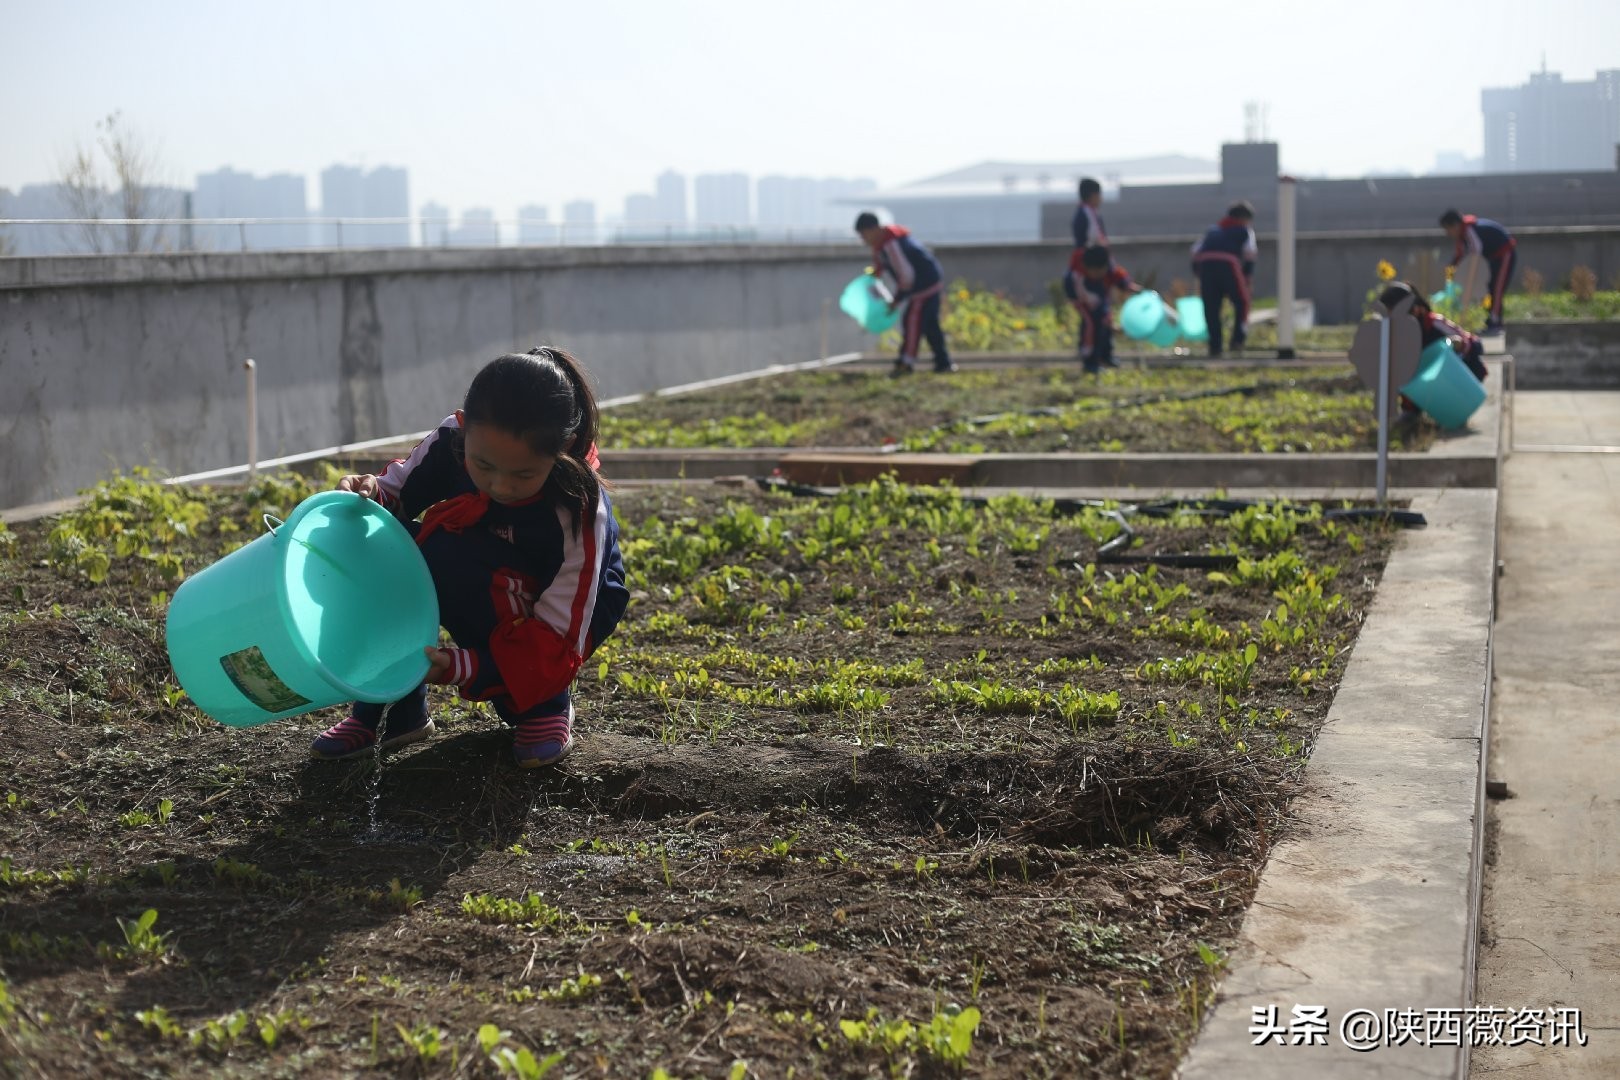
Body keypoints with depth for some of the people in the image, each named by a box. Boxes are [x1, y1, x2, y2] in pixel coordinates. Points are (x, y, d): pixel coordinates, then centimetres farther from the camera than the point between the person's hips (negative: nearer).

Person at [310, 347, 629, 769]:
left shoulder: (581, 512, -33)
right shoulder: (451, 440, -23)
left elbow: (557, 642, -29)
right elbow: (398, 489, -4)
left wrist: (460, 667, -42)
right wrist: (371, 493, -29)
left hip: (570, 607, -5)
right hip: (481, 592, 5)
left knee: (446, 557, -33)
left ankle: (544, 705, -13)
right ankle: (394, 709, -4)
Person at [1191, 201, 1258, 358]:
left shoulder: (1213, 229, 34)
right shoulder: (1245, 230, 23)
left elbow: (1195, 250, 23)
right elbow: (1250, 252, 7)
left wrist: (1198, 273, 24)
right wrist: (1248, 274, 12)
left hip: (1204, 262, 3)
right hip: (1228, 263, -3)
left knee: (1211, 308, 8)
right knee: (1241, 302, 13)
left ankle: (1215, 346, 4)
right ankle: (1238, 338, 2)